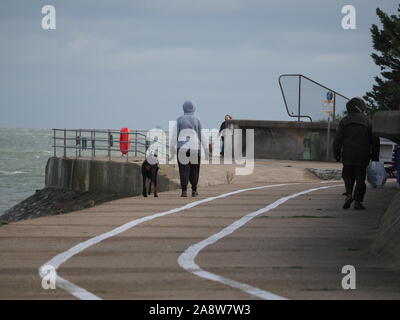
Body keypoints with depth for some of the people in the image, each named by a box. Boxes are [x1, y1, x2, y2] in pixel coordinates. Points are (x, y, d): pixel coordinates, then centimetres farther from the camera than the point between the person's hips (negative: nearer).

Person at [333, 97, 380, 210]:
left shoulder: (344, 121, 4)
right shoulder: (368, 122, 2)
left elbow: (338, 139, 1)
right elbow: (375, 141, 3)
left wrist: (336, 154, 8)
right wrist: (375, 156, 10)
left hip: (348, 155, 1)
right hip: (363, 156, -1)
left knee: (348, 176, 14)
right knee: (360, 178, 4)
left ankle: (349, 194, -8)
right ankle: (358, 201, -1)